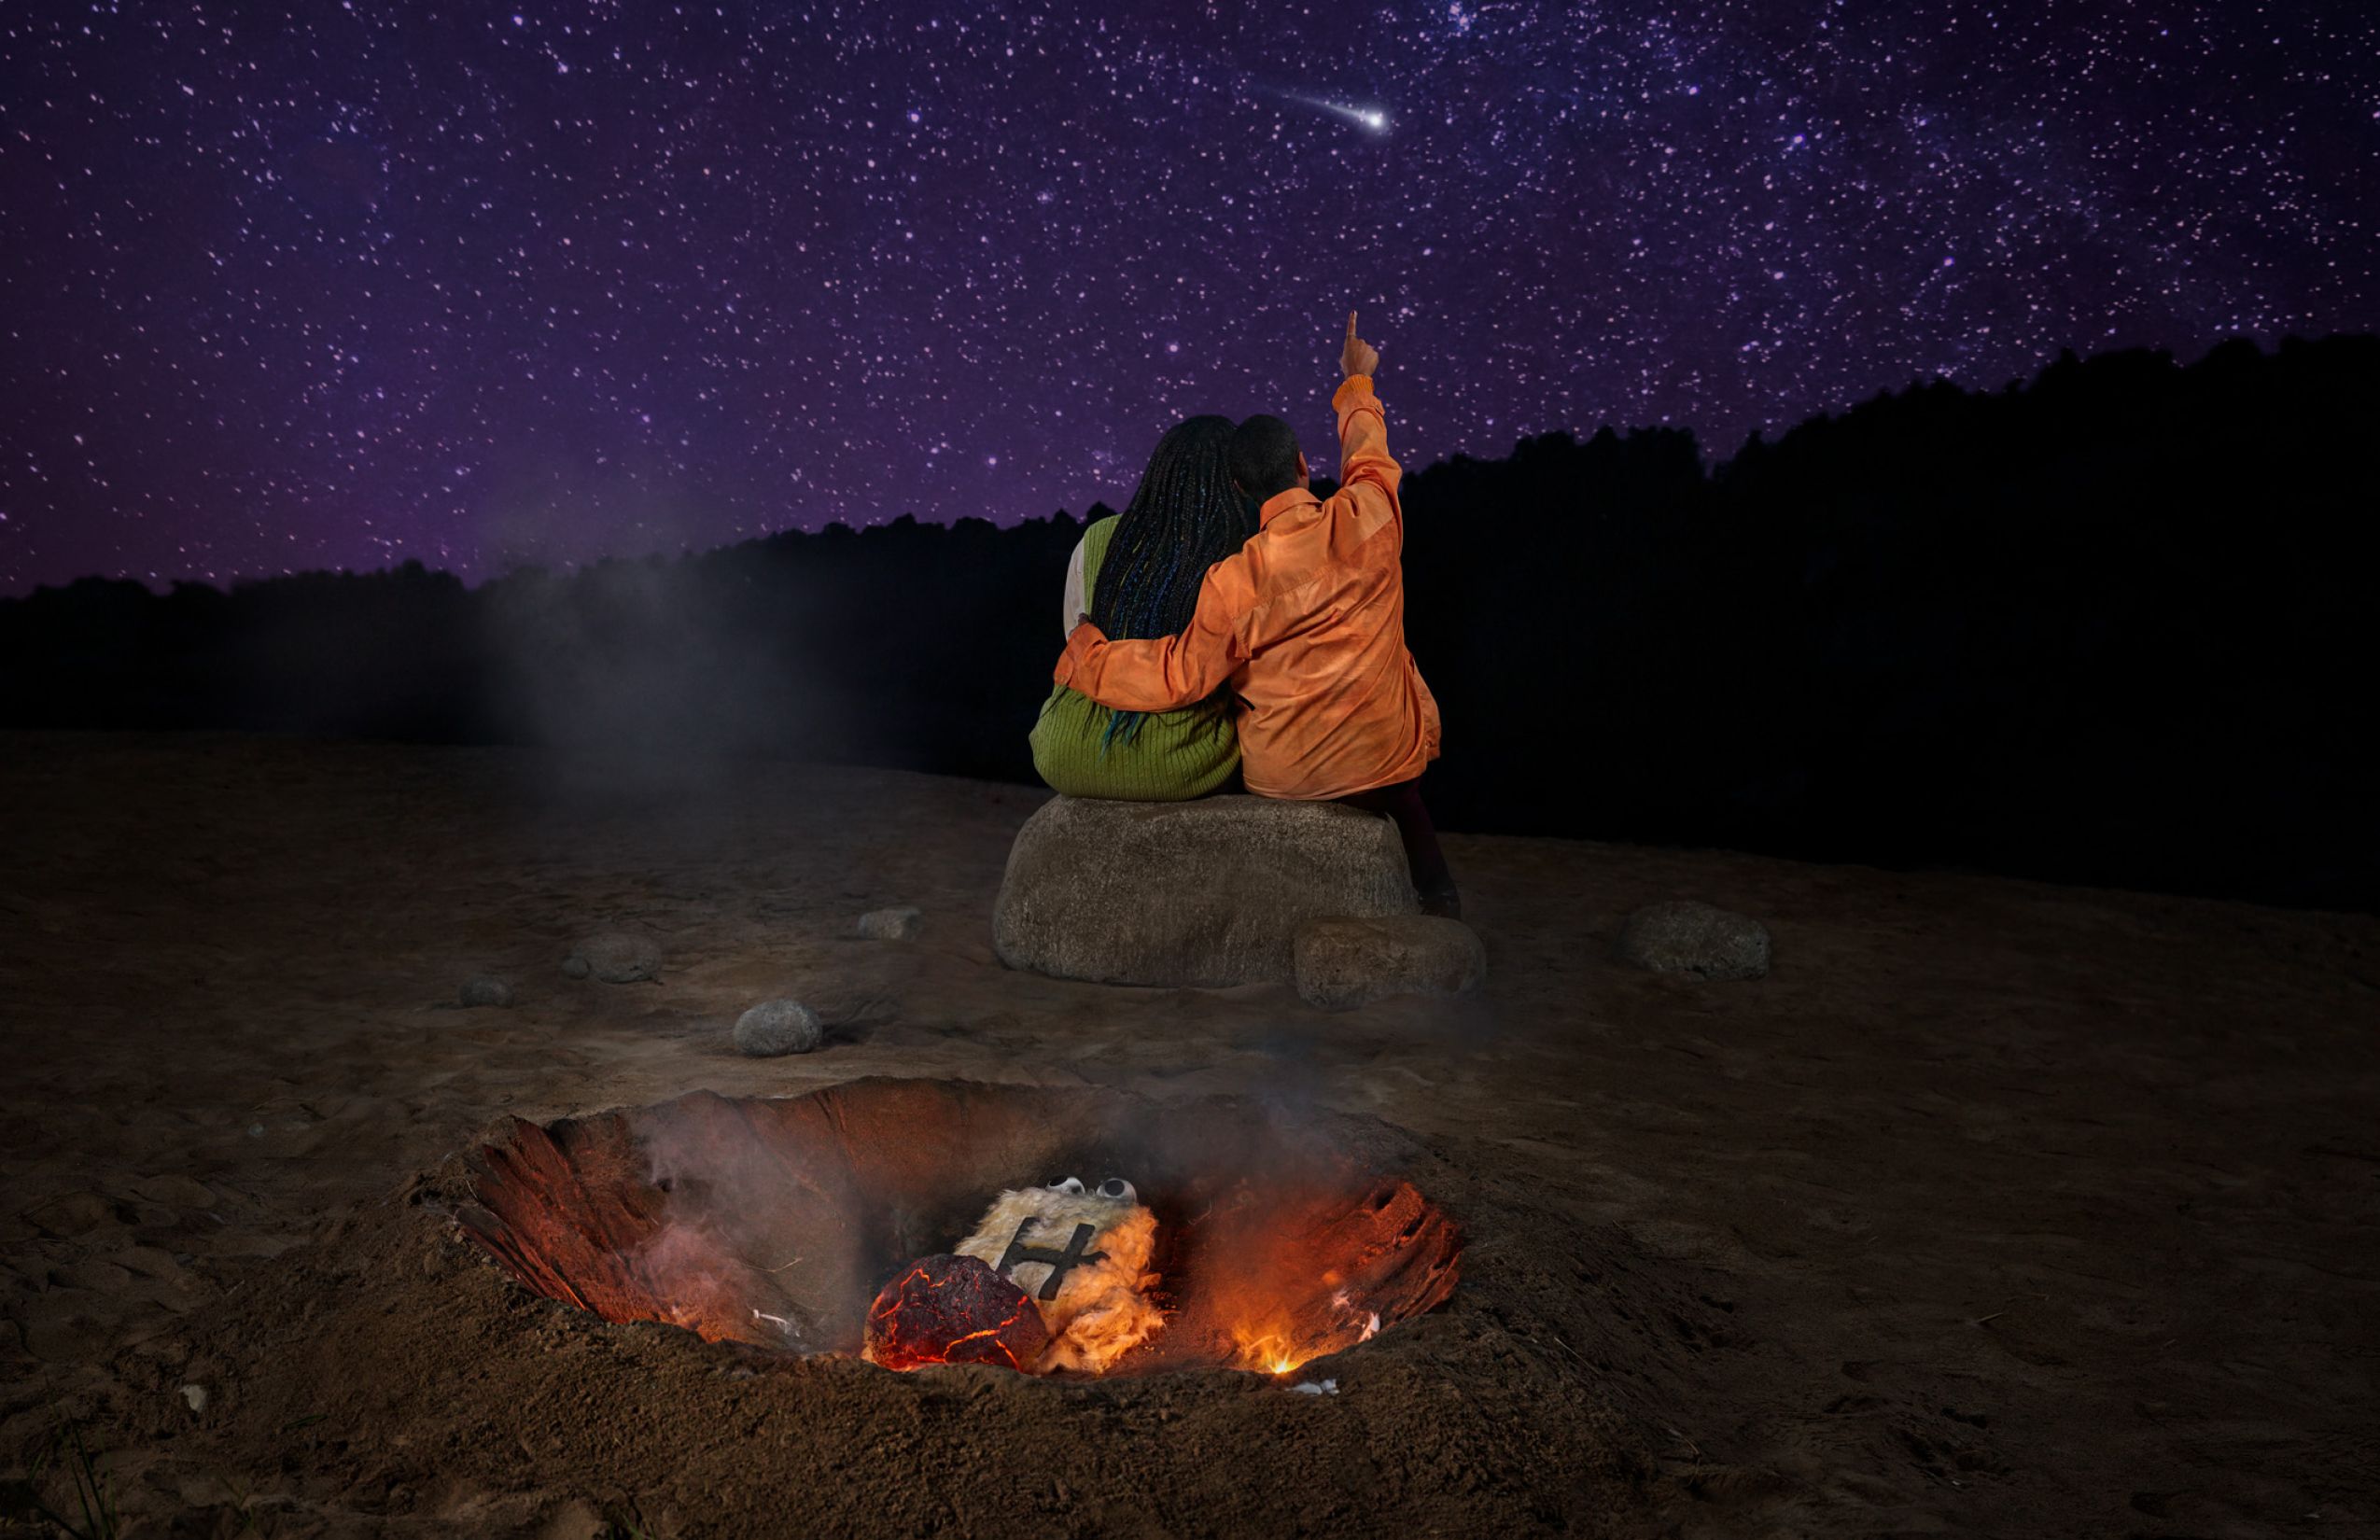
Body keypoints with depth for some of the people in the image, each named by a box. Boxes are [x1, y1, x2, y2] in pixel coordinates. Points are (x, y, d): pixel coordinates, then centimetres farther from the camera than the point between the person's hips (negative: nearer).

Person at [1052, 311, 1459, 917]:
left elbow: (1180, 674, -15)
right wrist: (1357, 381, 33)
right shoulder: (1369, 516, -10)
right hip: (1386, 756, 2)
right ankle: (1437, 893, 31)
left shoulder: (1236, 580, -18)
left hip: (1281, 775, -2)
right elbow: (1368, 452, 13)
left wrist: (1086, 649, -2)